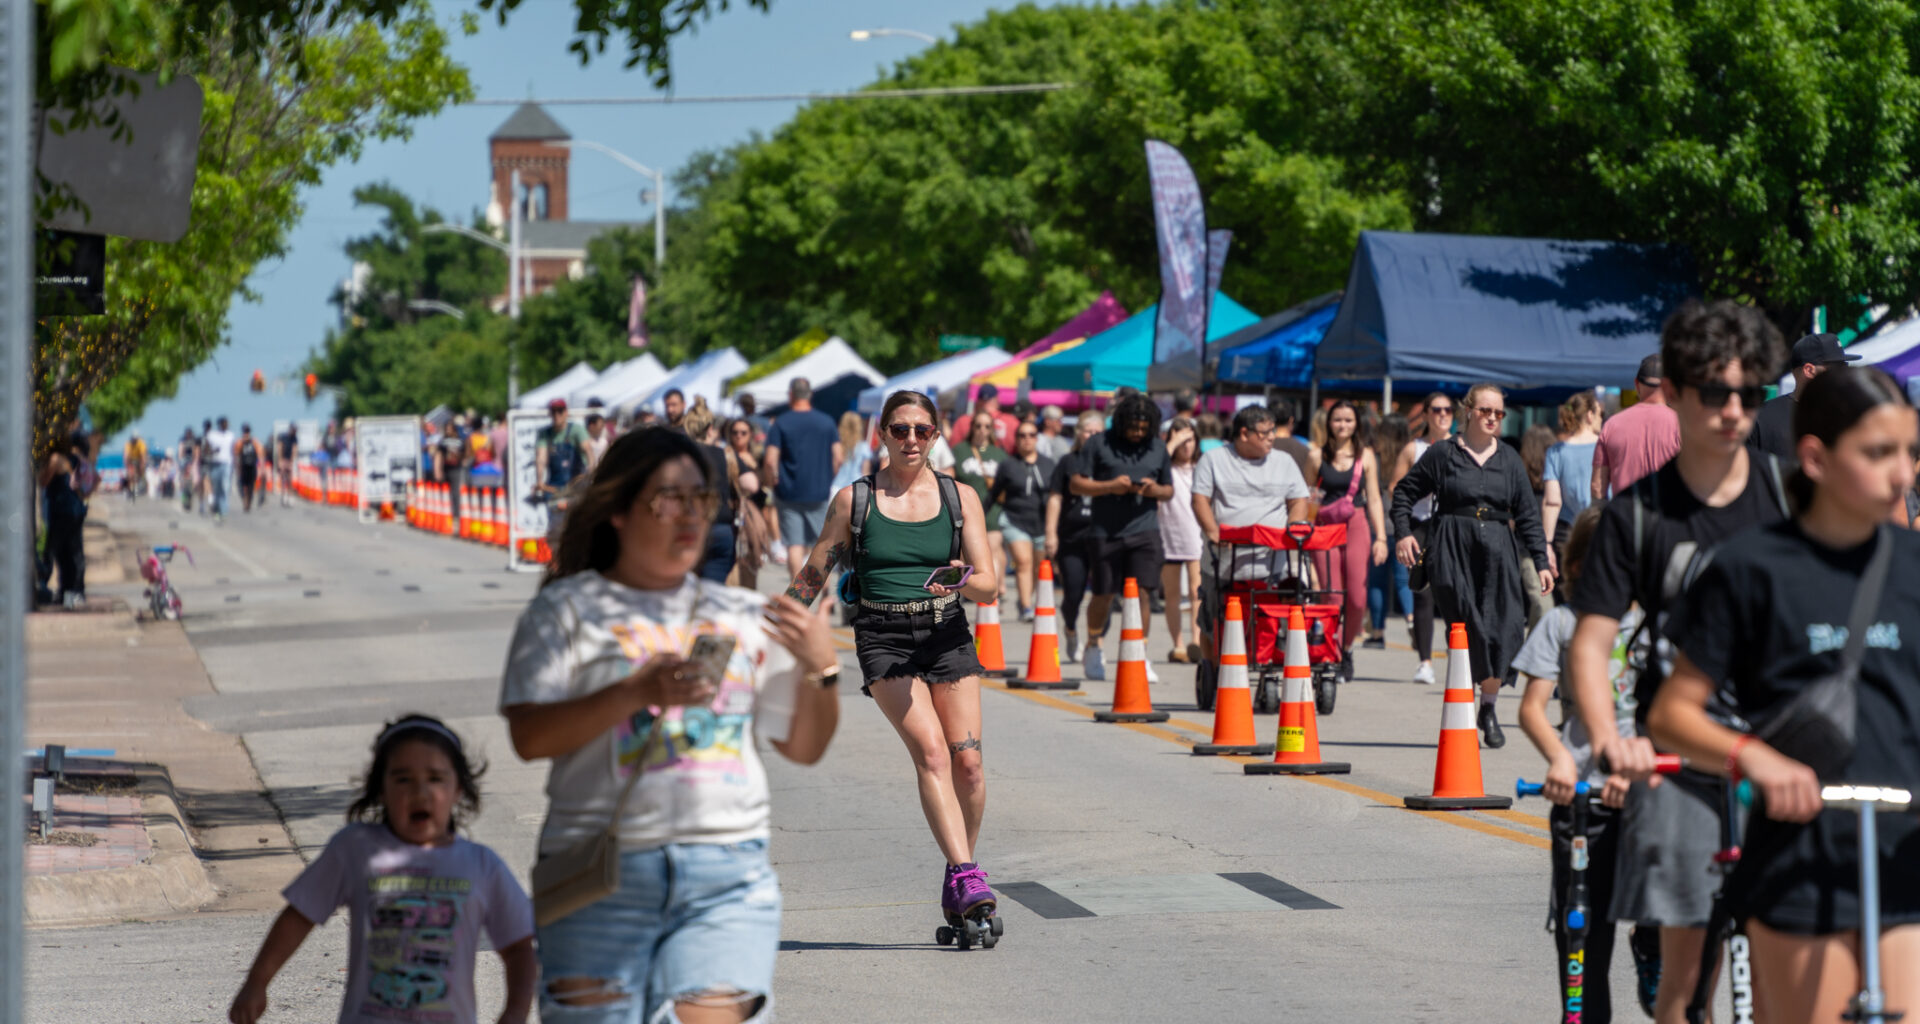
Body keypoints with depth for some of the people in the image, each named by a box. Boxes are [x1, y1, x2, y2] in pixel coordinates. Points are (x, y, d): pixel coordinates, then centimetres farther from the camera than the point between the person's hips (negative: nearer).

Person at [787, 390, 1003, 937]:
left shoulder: (960, 498, 8)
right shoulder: (855, 499, 6)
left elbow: (990, 584, 2)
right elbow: (812, 577, 14)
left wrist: (964, 582, -20)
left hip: (947, 634, 2)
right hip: (883, 638, -2)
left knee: (968, 763, -7)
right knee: (931, 752, -21)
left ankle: (959, 876, 13)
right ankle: (966, 874, -28)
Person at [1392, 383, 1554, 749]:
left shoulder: (1509, 460, 12)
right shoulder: (1443, 454, 4)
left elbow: (1527, 514, 13)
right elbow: (1404, 492, 11)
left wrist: (1541, 562, 7)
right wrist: (1404, 533, -2)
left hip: (1498, 552, 3)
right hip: (1452, 552, -3)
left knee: (1504, 632, -7)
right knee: (1467, 633, -9)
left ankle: (1488, 708, 12)